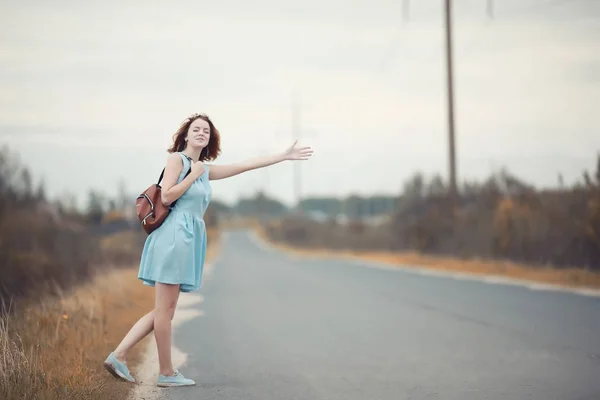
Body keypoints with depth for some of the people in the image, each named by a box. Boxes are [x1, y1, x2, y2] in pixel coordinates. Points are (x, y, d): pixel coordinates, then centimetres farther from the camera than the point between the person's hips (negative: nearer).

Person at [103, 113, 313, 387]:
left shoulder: (206, 170, 21)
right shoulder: (176, 158, -1)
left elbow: (246, 165, 23)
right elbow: (166, 196, -12)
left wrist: (285, 156, 24)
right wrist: (193, 175, -5)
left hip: (188, 239, 9)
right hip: (173, 235, -9)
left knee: (164, 310, 7)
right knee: (165, 308, -2)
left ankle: (119, 355, 8)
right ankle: (166, 373, 4)